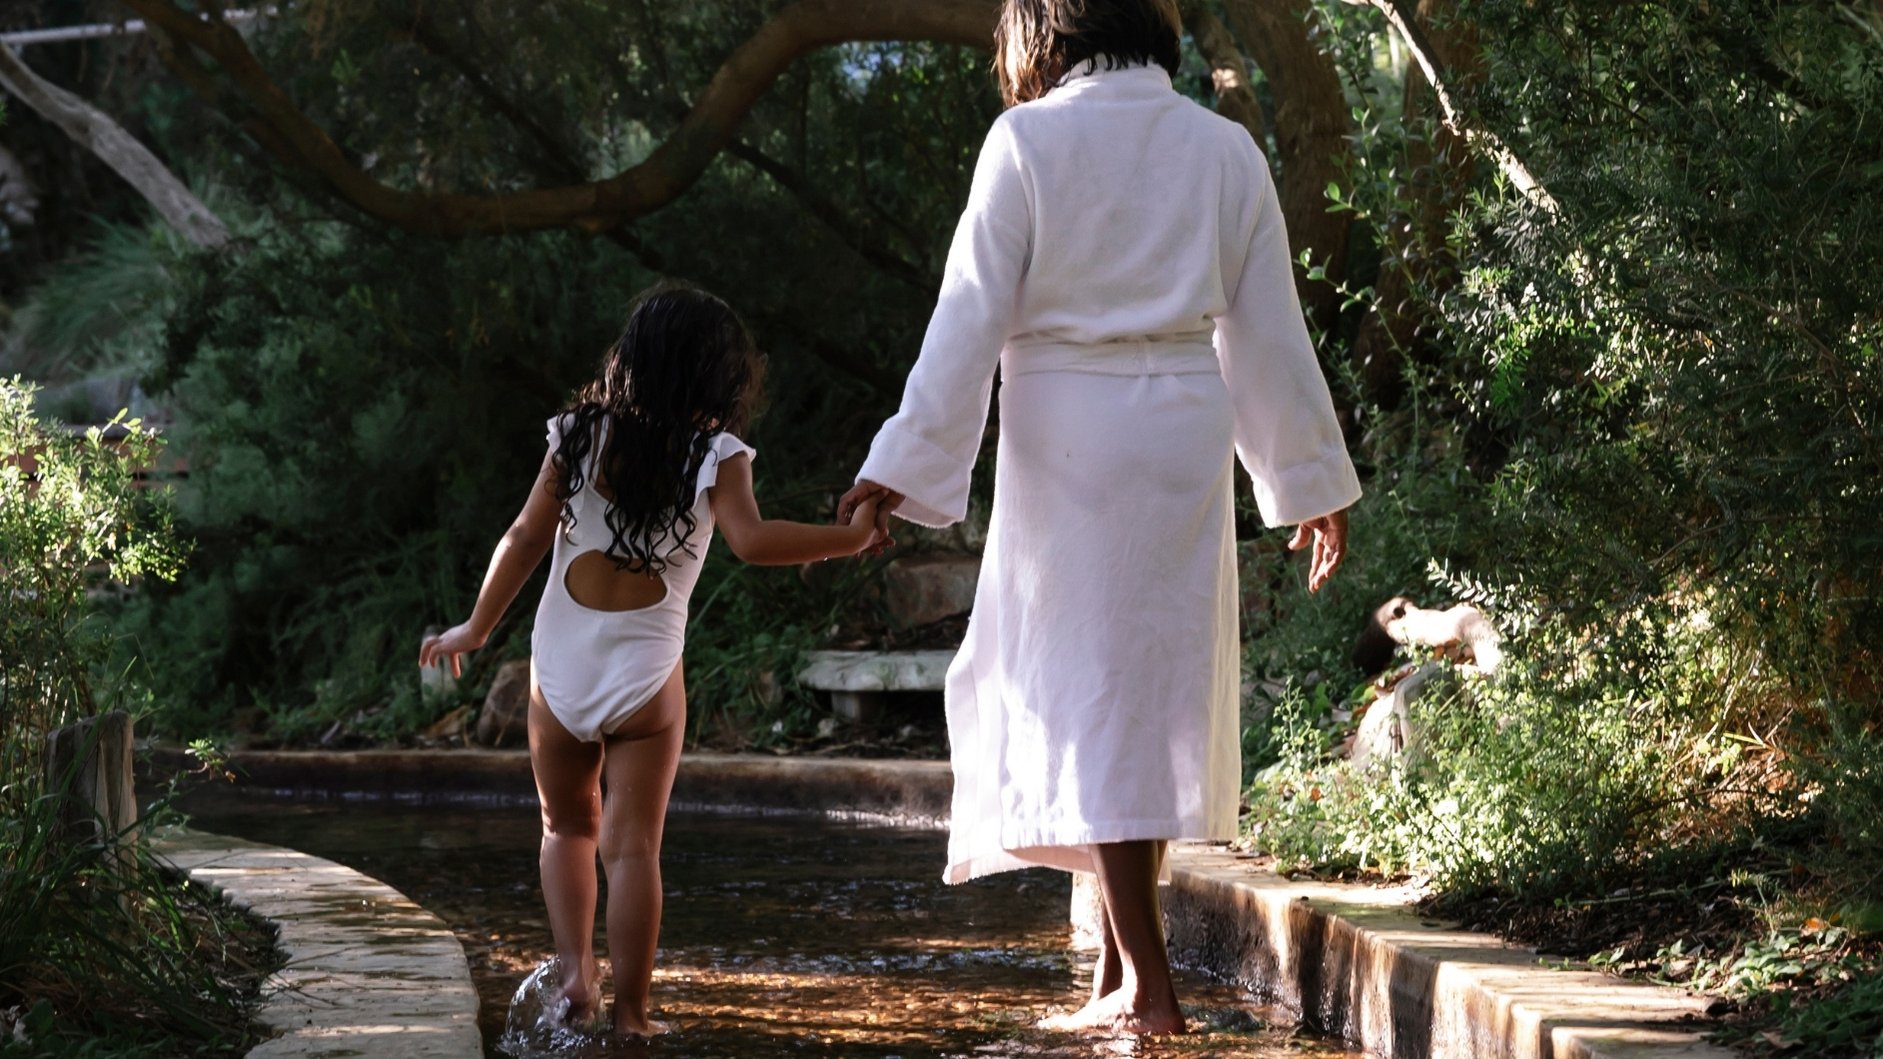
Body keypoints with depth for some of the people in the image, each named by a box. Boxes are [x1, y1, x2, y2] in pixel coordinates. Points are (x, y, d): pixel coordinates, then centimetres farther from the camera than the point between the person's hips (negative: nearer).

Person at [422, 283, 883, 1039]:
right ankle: (630, 1010, 2)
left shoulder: (579, 435, 2)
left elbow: (527, 537, 2)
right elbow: (750, 541, -20)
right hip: (645, 675, -2)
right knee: (633, 845, 4)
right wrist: (849, 539, -11)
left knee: (567, 828, 20)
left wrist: (477, 628, 11)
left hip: (558, 670, 2)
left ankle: (574, 973, 6)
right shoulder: (715, 455, -5)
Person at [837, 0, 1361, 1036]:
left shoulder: (1028, 141, -5)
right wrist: (1312, 480, 19)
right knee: (1158, 684, 13)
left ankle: (1146, 989, -3)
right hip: (1188, 431, 4)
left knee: (1090, 688, 0)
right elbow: (1269, 332, 11)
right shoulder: (1225, 149, 8)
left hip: (1067, 430, -4)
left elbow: (971, 314, -8)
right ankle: (1116, 974, 16)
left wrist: (904, 465, -5)